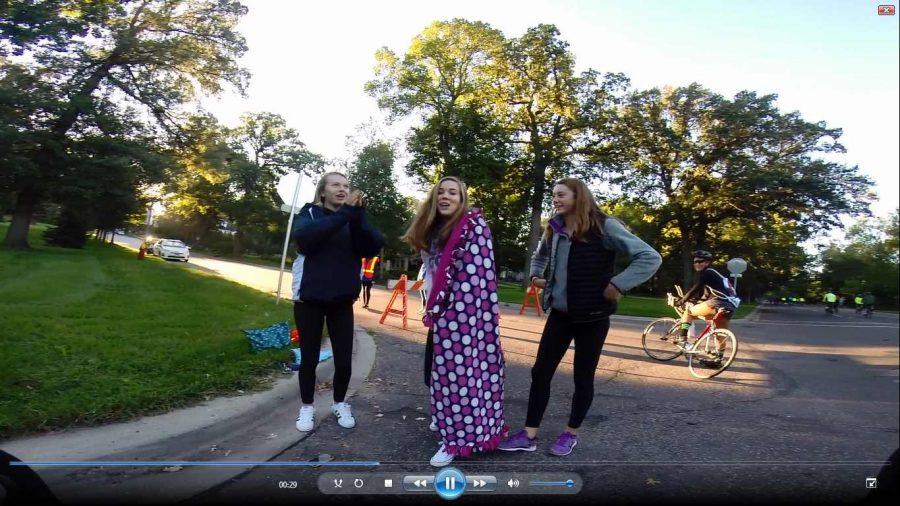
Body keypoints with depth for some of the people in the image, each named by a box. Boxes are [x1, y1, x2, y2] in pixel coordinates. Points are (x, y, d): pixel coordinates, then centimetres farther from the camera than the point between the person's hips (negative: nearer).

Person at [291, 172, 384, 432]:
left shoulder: (354, 220, 5)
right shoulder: (310, 213, -2)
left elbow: (375, 246, -11)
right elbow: (301, 236, -25)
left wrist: (358, 217, -26)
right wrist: (343, 215, -31)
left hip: (342, 300, 2)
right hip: (310, 298, -2)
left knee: (344, 359, 3)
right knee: (309, 358, 7)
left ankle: (340, 404, 27)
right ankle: (306, 407, 27)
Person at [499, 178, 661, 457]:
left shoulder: (604, 227, -13)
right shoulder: (555, 229, 5)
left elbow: (650, 258, -18)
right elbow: (540, 255, 28)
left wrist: (617, 285, -21)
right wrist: (536, 275, 11)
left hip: (592, 317, -5)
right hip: (559, 314, 5)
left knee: (583, 377, 9)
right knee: (541, 371, 5)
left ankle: (571, 433, 28)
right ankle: (529, 435, 16)